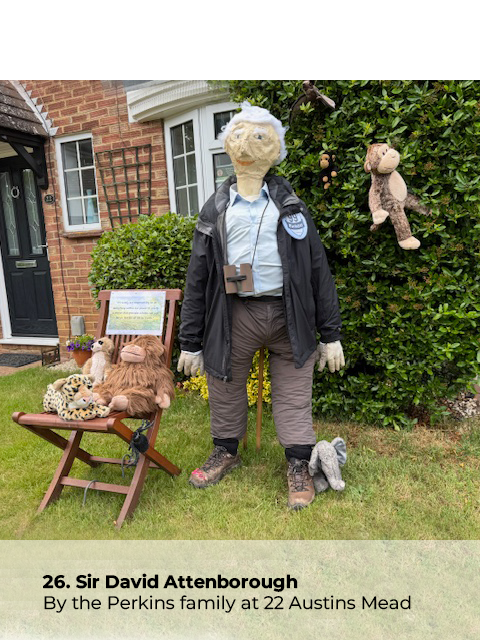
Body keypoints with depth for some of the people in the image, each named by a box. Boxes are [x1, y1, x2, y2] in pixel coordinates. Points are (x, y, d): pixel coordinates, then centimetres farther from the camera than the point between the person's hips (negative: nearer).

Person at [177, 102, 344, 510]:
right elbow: (198, 278, 6)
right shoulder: (216, 210, 9)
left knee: (294, 395, 5)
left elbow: (318, 269, 6)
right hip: (235, 315, 1)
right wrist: (190, 343, 3)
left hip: (289, 314, 0)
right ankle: (226, 451, 37)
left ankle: (299, 466, 25)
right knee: (226, 388, 12)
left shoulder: (291, 207, 9)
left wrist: (331, 335, 1)